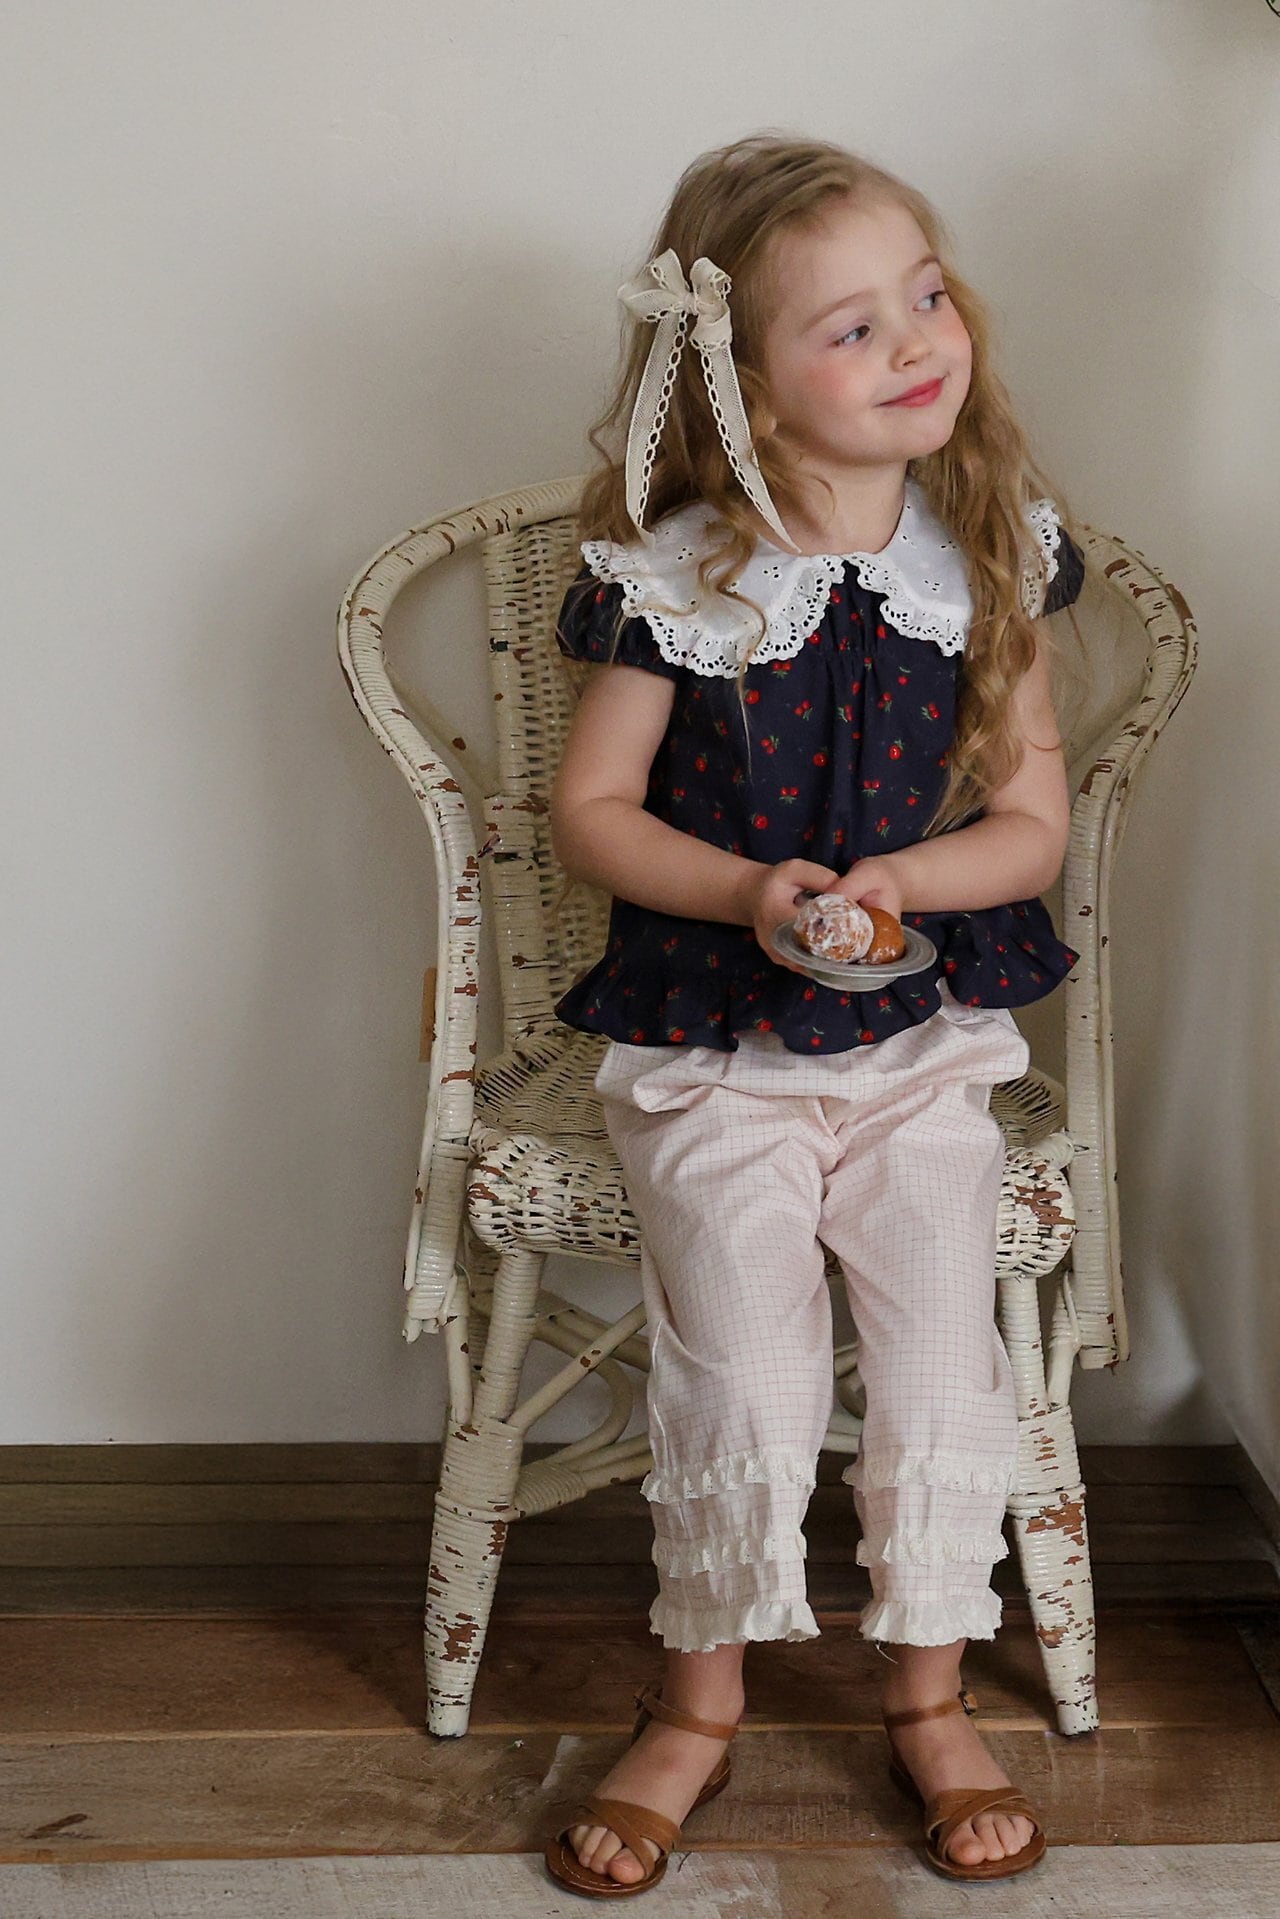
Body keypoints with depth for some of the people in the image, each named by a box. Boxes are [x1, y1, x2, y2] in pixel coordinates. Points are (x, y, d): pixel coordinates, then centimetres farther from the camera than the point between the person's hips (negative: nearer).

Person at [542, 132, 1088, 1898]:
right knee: (742, 1385, -8)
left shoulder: (994, 557, -2)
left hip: (926, 1037, 2)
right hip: (709, 1050, -2)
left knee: (943, 1370, -3)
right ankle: (702, 1700, 18)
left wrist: (897, 882, -19)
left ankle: (930, 1694, 21)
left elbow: (1033, 819, 0)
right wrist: (743, 890, -20)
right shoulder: (673, 577, -10)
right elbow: (592, 806, -3)